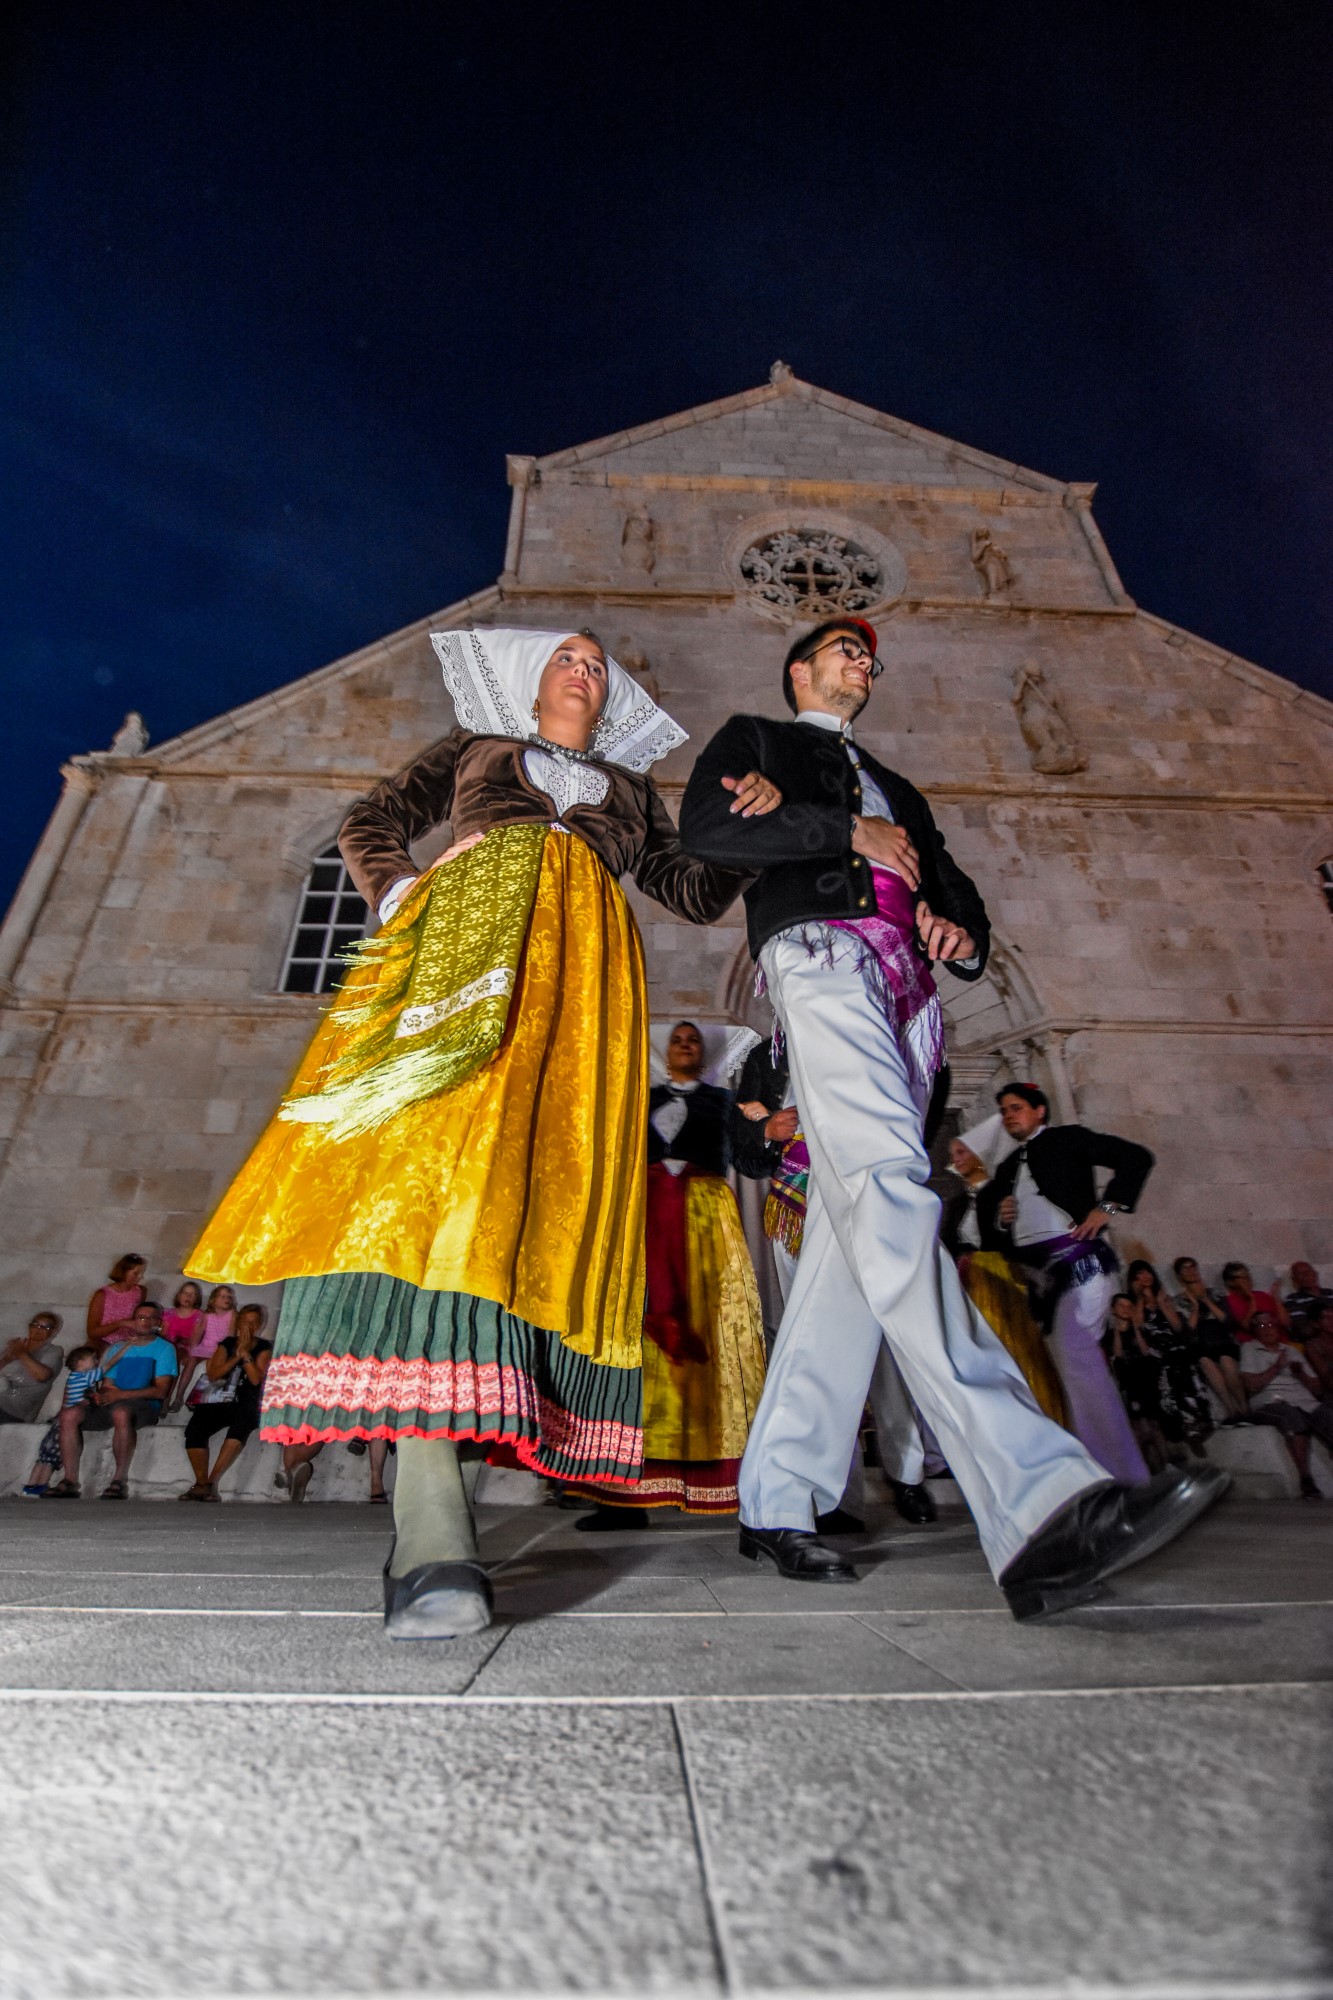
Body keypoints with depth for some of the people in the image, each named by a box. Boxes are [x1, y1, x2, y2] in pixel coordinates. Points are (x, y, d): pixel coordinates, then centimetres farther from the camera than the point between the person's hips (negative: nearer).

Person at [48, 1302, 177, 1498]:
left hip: (145, 1405, -5)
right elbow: (106, 1384, 17)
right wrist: (102, 1393, -9)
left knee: (121, 1412, -38)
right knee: (69, 1415, -18)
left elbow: (161, 1391, -6)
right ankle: (70, 1481, -16)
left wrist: (120, 1395, -14)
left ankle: (120, 1481, -28)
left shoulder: (164, 1348, 4)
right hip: (113, 1402, 6)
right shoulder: (117, 1348, 21)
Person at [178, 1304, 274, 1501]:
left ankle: (211, 1482, -29)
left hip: (246, 1405, -2)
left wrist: (246, 1353, -8)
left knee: (241, 1424, -36)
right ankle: (201, 1483, -14)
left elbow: (256, 1379, -3)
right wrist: (236, 1356, -8)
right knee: (194, 1429, -28)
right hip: (217, 1403, 2)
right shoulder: (227, 1343, 16)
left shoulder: (264, 1348, 10)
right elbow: (213, 1375, 4)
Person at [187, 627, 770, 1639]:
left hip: (585, 964, 2)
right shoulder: (474, 746, 34)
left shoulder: (631, 786, 36)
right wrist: (400, 895, 4)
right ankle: (434, 1534, -31)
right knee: (438, 1153, -25)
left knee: (551, 1189, -16)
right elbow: (372, 822, 25)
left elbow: (699, 894, 31)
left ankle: (437, 1466, -7)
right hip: (468, 927, -2)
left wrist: (752, 826, 15)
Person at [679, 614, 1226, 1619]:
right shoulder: (754, 738, 24)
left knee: (855, 1232, -6)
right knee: (890, 1192, -26)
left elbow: (957, 890, 33)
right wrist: (848, 834, 1)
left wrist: (963, 933, 8)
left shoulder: (896, 787, 39)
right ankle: (1039, 1499, -35)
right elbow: (705, 826, 3)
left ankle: (779, 1498, 0)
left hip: (906, 989, 6)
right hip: (821, 951, -5)